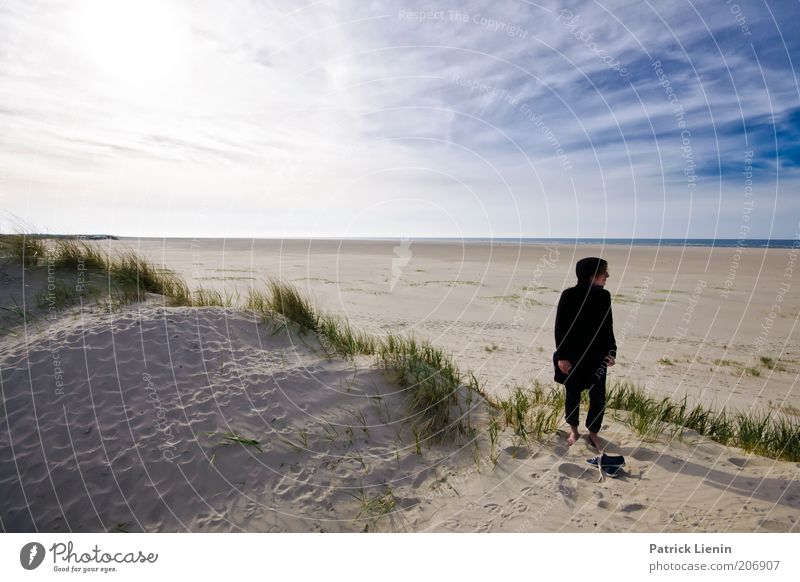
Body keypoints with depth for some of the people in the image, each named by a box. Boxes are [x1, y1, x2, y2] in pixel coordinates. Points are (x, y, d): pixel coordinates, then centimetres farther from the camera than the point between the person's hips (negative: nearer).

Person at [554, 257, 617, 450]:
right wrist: (562, 356, -11)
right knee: (573, 395, 11)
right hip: (573, 356, -3)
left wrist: (611, 351, 3)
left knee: (598, 397, 5)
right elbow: (560, 327, -9)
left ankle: (593, 433, 26)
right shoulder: (569, 296, -12)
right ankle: (574, 431, 31)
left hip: (597, 355, 3)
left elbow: (608, 327, 9)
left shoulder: (604, 296, 0)